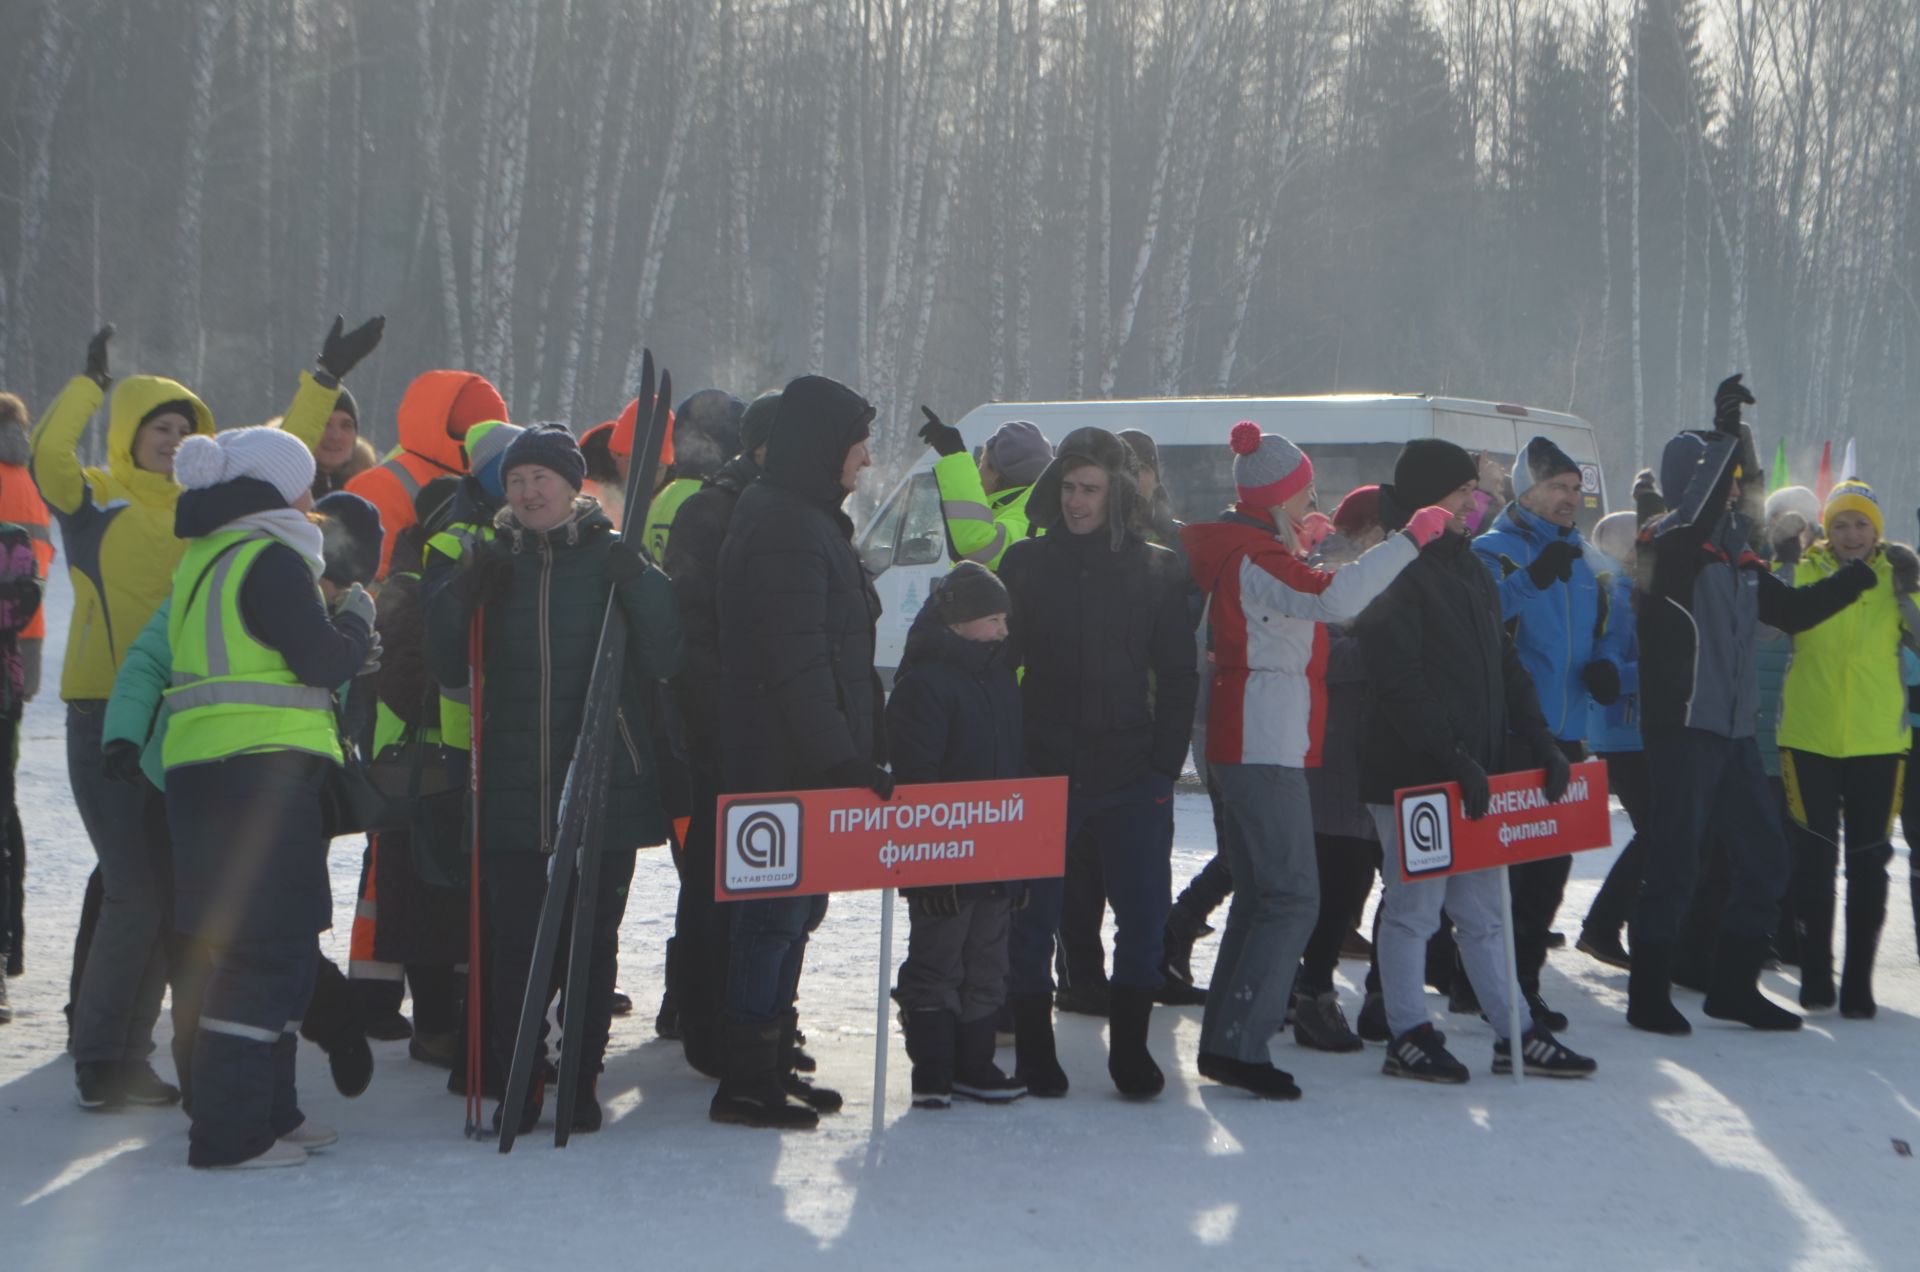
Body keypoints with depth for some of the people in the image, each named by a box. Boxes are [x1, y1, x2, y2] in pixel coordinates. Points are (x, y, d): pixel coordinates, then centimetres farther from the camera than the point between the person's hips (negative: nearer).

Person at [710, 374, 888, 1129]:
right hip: (783, 762, -10)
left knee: (794, 909, 14)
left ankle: (770, 1064, 22)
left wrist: (859, 749, 18)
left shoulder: (808, 522, 17)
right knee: (779, 911, -6)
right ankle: (747, 1084, 0)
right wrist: (841, 756, -23)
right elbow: (795, 660, -22)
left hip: (806, 761, 10)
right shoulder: (782, 527, -16)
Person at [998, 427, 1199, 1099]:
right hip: (1043, 771, 0)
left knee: (1145, 914, -1)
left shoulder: (1158, 571, 4)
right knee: (1033, 917, 3)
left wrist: (1164, 766, -1)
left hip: (1131, 774, 0)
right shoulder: (1027, 564, 3)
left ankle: (1130, 1048, 13)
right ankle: (1034, 1050, 16)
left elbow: (1178, 678, 7)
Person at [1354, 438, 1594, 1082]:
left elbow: (1503, 663, 18)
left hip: (1473, 772, 9)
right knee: (1414, 906, 0)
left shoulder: (1467, 569, 16)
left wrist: (1540, 740, 8)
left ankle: (1516, 1034, 18)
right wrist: (1452, 756, -23)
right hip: (1411, 777, -9)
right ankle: (1408, 1037, 10)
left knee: (1484, 907, 13)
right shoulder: (1396, 575, -13)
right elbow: (1398, 683, -20)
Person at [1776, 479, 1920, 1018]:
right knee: (1815, 860, 2)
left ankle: (1858, 981, 11)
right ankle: (1815, 976, 13)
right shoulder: (1803, 573, 2)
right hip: (1810, 739, -1)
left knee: (1869, 864, 4)